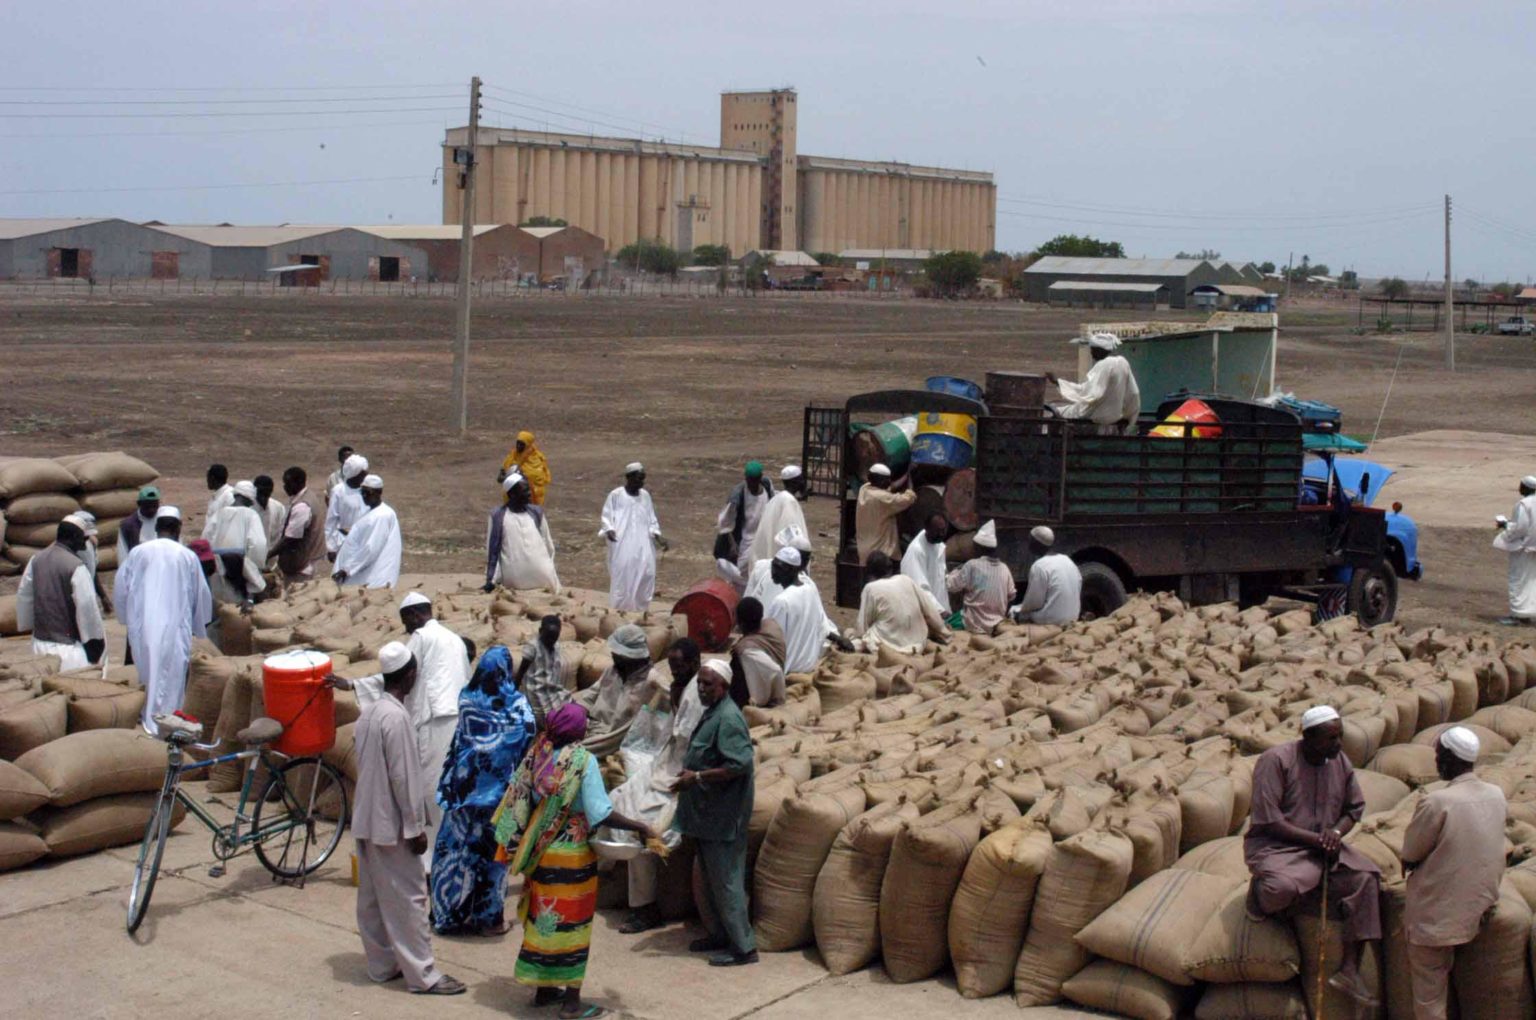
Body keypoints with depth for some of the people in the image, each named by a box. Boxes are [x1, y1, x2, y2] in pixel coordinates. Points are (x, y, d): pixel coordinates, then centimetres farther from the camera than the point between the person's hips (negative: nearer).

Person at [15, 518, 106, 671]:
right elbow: (87, 608, -16)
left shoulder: (36, 561, 4)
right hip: (68, 646, -7)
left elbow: (24, 598, 12)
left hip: (40, 642, 7)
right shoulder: (76, 567, -17)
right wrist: (96, 643, -7)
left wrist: (28, 625, 25)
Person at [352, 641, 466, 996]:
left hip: (366, 820, 9)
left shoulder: (368, 711, 8)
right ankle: (422, 974, 1)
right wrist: (416, 827, -15)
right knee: (408, 898, -3)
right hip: (391, 824, -9)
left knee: (372, 897, 14)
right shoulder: (396, 717, -21)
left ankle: (381, 964, 24)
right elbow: (403, 777, -21)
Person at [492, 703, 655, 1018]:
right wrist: (639, 827, -12)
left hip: (539, 851, 5)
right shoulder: (583, 761, -17)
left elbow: (519, 802, 5)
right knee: (571, 923, 4)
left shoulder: (537, 755, -1)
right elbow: (601, 813, -21)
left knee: (543, 918, 16)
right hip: (571, 854, -5)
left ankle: (544, 989, 27)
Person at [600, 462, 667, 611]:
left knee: (646, 573, -5)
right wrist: (609, 530, -19)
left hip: (642, 545, 4)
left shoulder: (645, 495, 10)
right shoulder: (616, 495, -3)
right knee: (622, 576, -9)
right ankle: (619, 610, -2)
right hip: (622, 545, -4)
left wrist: (658, 537, 3)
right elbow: (606, 517, 1)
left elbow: (651, 520, 16)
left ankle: (640, 609, 5)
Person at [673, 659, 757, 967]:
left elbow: (739, 764, -26)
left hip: (722, 815, -10)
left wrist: (698, 777, -22)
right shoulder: (711, 713, 13)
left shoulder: (728, 718, -19)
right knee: (712, 878, 18)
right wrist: (689, 771, 10)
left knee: (726, 880, -5)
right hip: (707, 814, 10)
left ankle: (743, 947, 1)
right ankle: (722, 935, 30)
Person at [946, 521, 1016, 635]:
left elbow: (952, 586, -6)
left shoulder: (972, 565, -13)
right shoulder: (1004, 568, 0)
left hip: (975, 625, -5)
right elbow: (1011, 595, 9)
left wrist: (955, 572, 13)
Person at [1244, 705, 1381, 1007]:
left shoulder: (1340, 762, 6)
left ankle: (1350, 968, -15)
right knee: (1283, 887, -39)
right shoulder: (1275, 760, -15)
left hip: (1322, 846, 7)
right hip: (1275, 847, -6)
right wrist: (1316, 839, -18)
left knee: (1366, 877, -18)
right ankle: (1259, 892, 2)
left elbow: (1355, 808, 18)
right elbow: (1268, 821, -18)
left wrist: (1337, 831, -5)